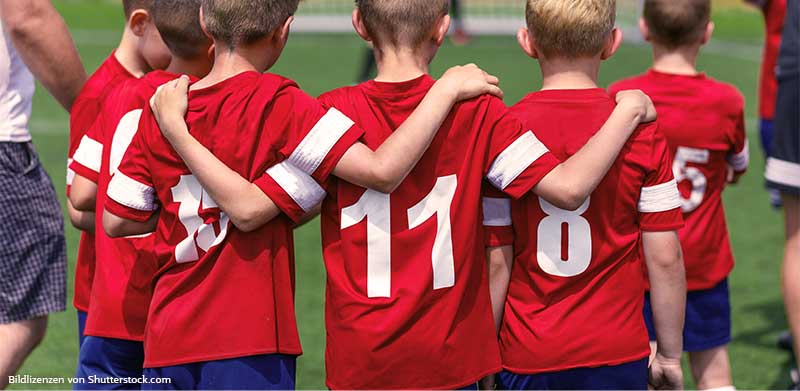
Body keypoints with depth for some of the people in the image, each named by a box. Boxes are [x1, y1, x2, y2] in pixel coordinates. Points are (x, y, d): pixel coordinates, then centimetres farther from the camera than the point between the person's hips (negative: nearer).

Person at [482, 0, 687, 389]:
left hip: (526, 357, 0)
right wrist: (669, 355, 7)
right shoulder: (642, 131, -6)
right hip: (617, 353, 0)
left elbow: (496, 260, -5)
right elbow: (665, 258, -4)